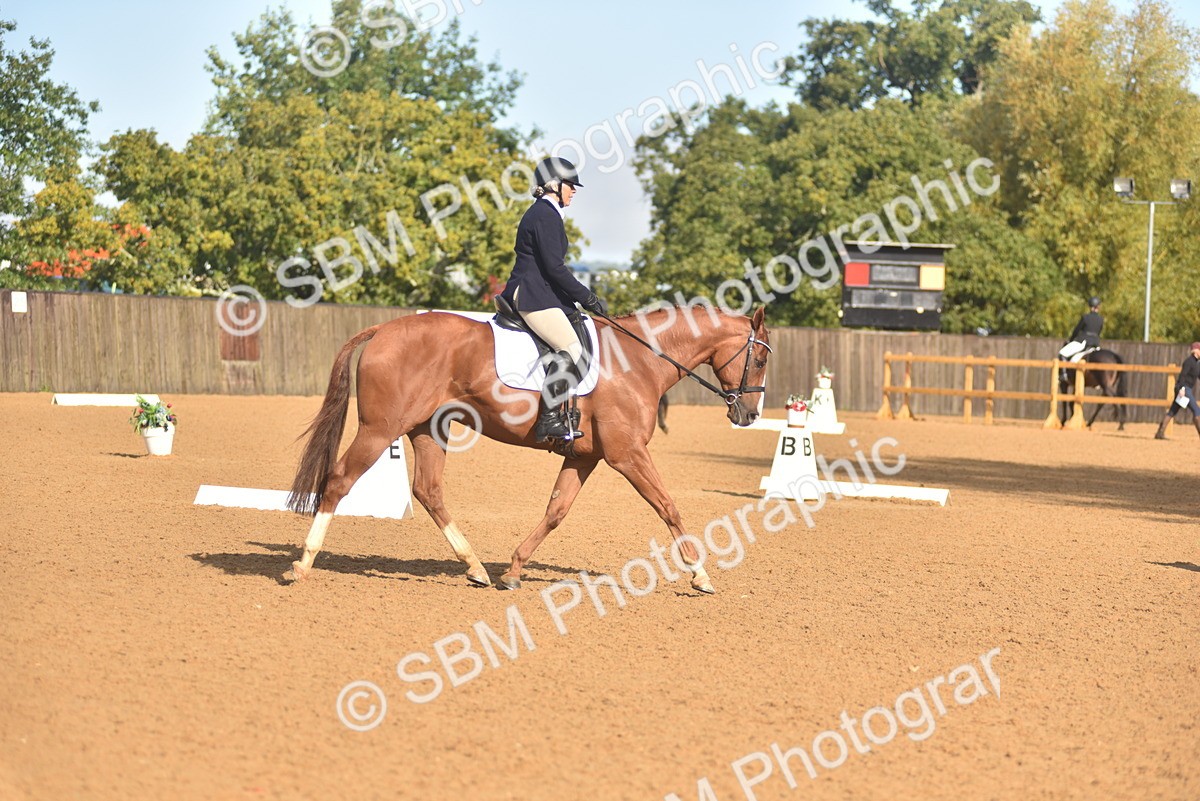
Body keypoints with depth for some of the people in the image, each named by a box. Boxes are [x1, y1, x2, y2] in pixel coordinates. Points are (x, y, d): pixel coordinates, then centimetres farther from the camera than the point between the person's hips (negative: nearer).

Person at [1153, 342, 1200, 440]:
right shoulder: (1189, 361, -13)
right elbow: (1182, 375, -22)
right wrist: (1181, 388, -29)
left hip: (1188, 389, 10)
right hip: (1184, 389, -10)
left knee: (1172, 411, 8)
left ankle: (1160, 433, 9)